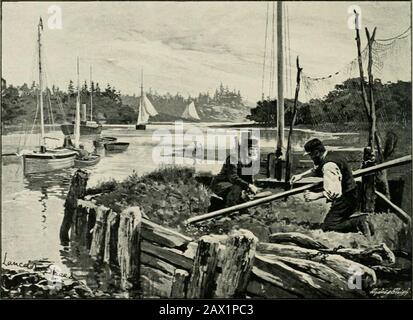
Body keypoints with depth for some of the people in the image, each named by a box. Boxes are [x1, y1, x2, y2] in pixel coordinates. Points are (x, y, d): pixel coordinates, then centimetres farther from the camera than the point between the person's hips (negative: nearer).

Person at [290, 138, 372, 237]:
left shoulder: (329, 165, -24)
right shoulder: (331, 157, 9)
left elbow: (334, 191, -30)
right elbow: (316, 170, 29)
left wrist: (316, 195, -24)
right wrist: (301, 175, 20)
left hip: (344, 199, -10)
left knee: (327, 227, -9)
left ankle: (357, 222, -17)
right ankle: (355, 216, 5)